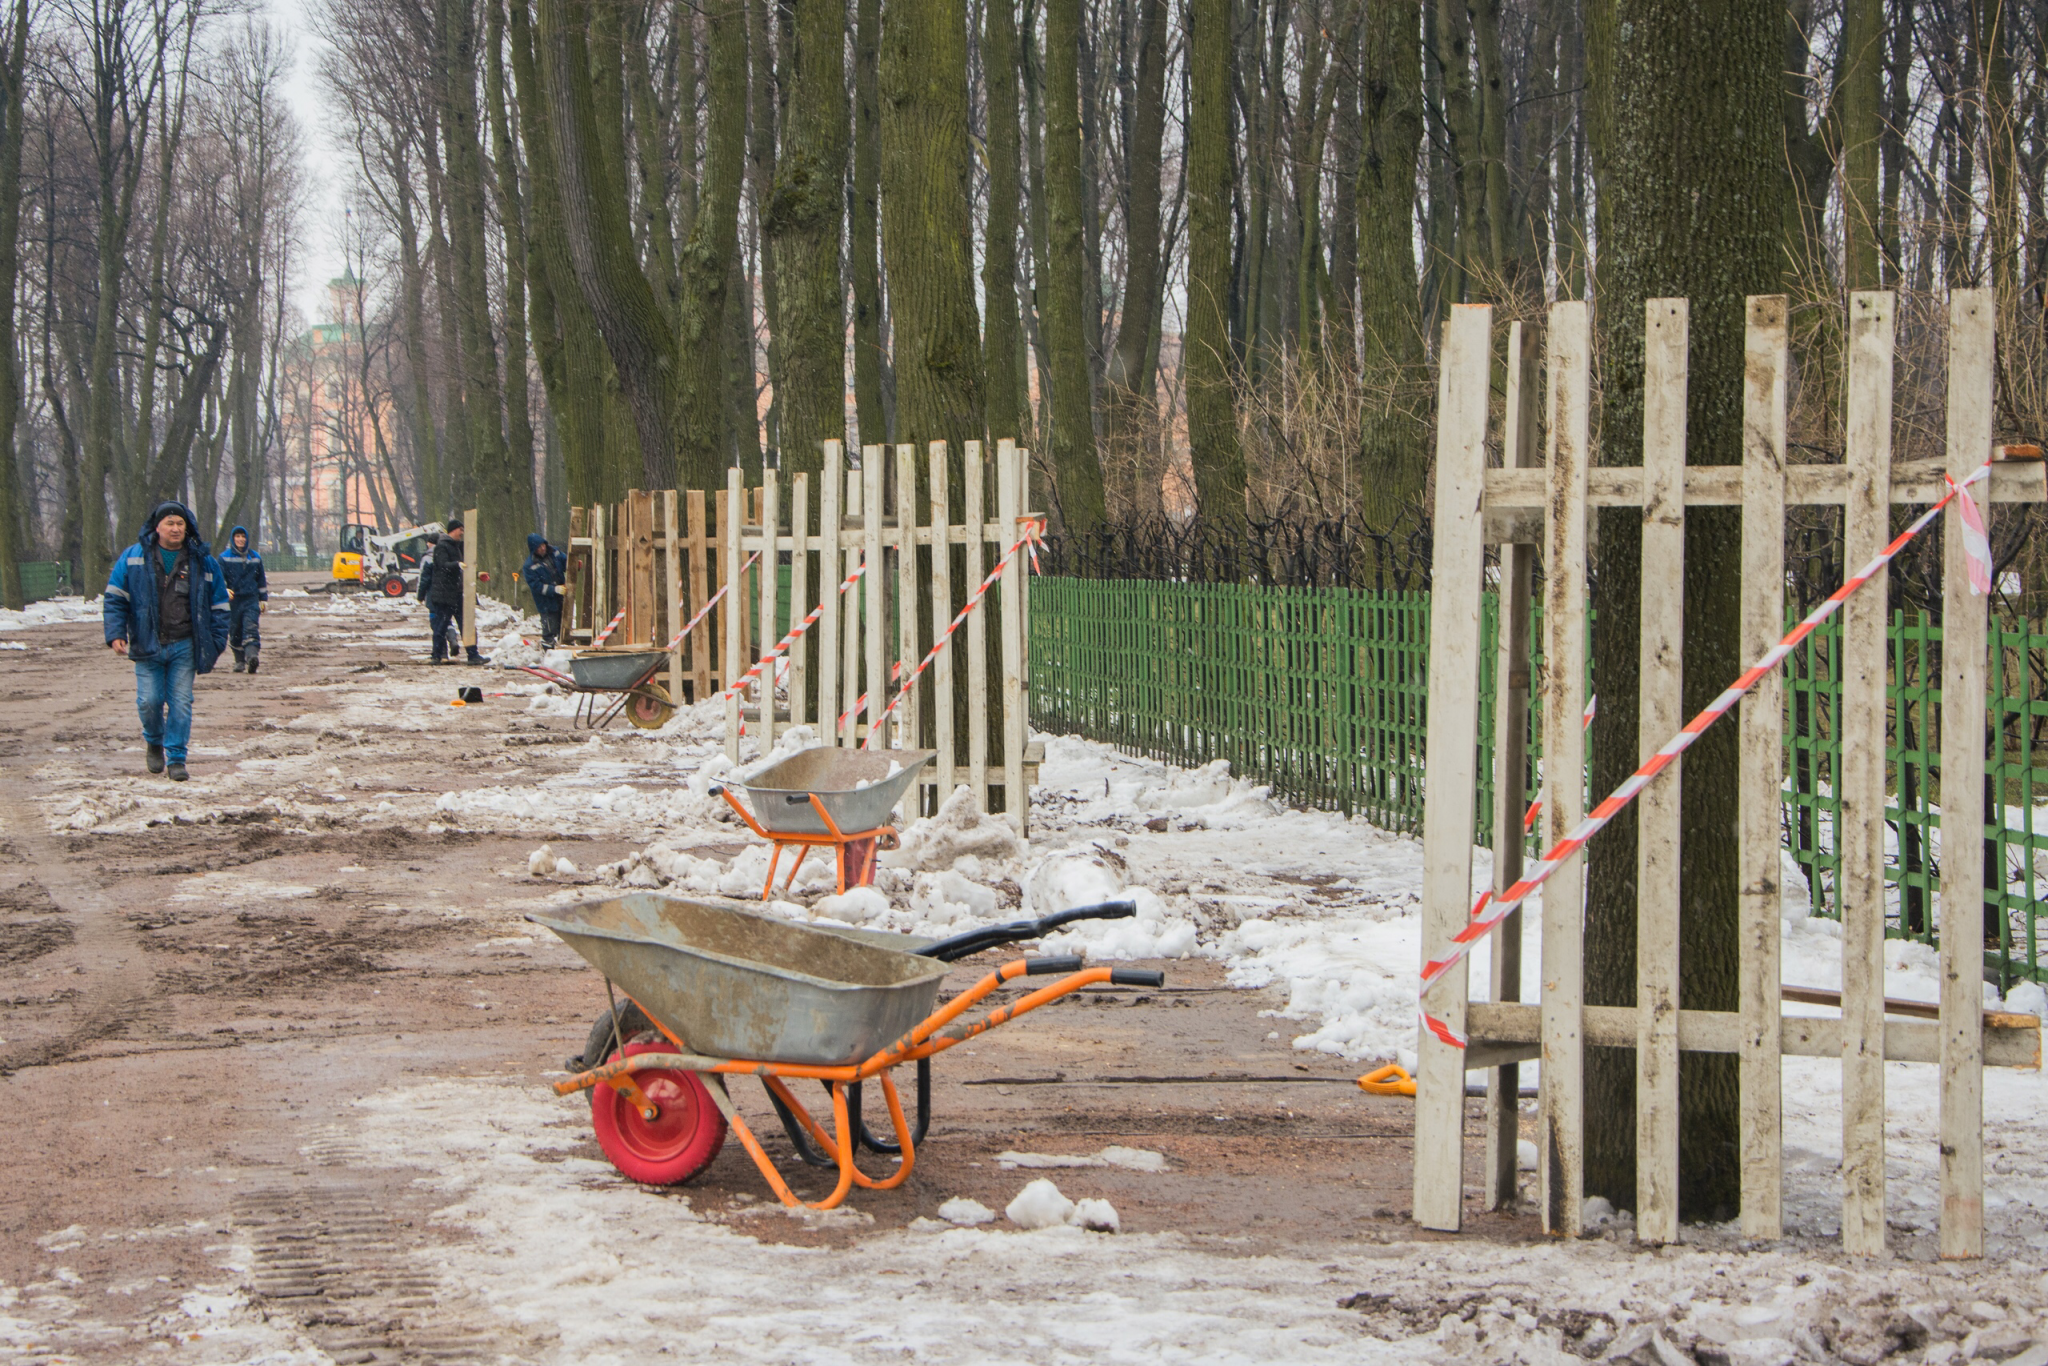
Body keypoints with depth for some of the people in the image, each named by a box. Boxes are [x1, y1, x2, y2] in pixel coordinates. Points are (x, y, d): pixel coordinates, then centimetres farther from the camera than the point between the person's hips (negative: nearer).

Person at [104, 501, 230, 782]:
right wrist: (116, 633, -5)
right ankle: (154, 741, 27)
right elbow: (115, 598, 6)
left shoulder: (203, 562, 5)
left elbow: (219, 606, 10)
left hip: (184, 646, 0)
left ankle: (176, 758, 8)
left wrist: (215, 645, 4)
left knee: (181, 703, -2)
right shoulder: (133, 558, 3)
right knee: (149, 701, -3)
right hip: (147, 645, 0)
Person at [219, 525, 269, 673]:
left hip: (251, 600, 0)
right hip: (233, 601, 0)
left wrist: (263, 599, 20)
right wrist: (225, 590, -21)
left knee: (251, 628, -18)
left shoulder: (255, 557, 13)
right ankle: (240, 662, 17)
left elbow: (261, 580, 21)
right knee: (235, 632, 5)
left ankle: (251, 655, -33)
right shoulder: (225, 558, 4)